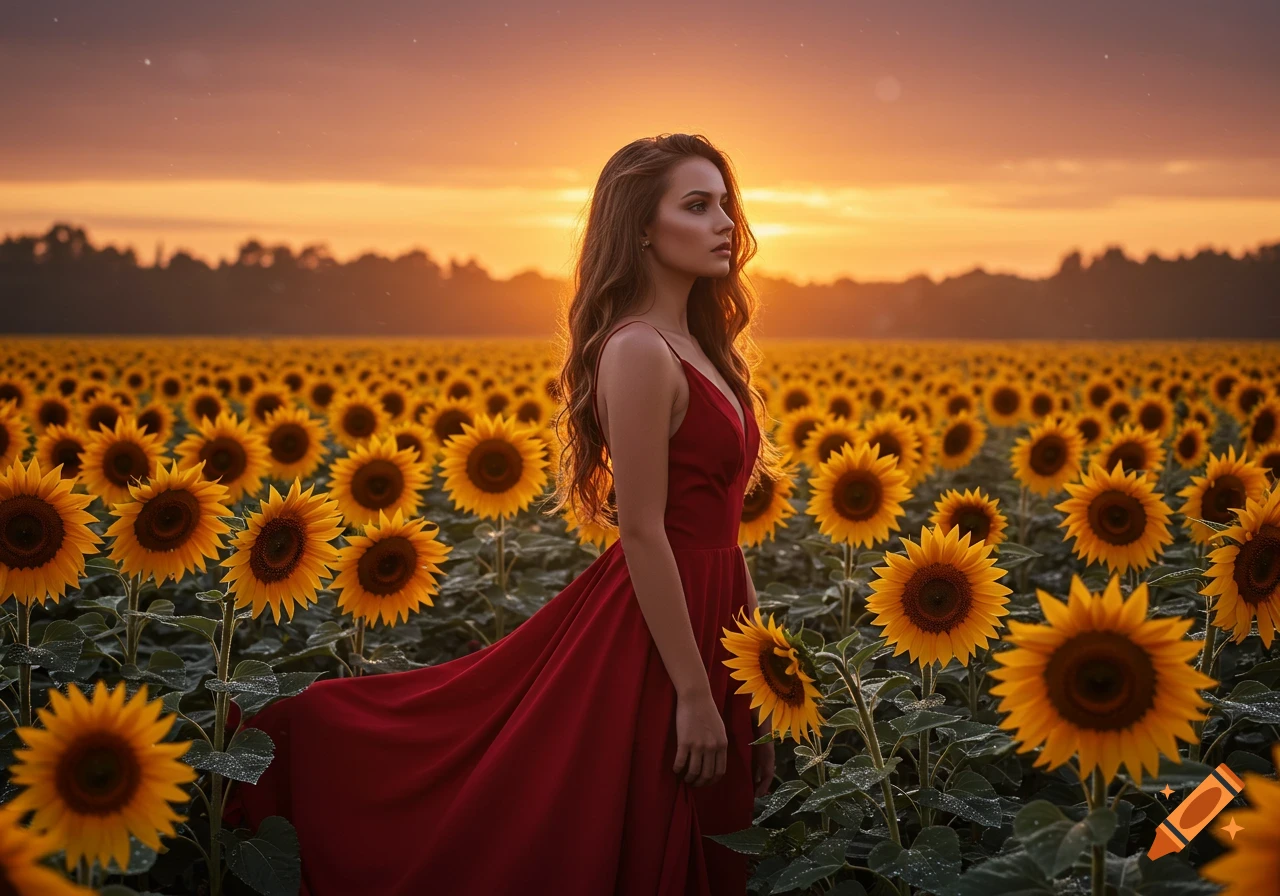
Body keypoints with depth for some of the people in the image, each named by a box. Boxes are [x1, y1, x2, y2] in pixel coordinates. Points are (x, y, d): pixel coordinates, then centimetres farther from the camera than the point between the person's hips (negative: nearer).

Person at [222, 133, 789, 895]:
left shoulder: (696, 348, 12)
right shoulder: (639, 352, -17)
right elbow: (643, 533, -20)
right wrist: (694, 695, -19)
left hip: (701, 623, 9)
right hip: (654, 639, -9)